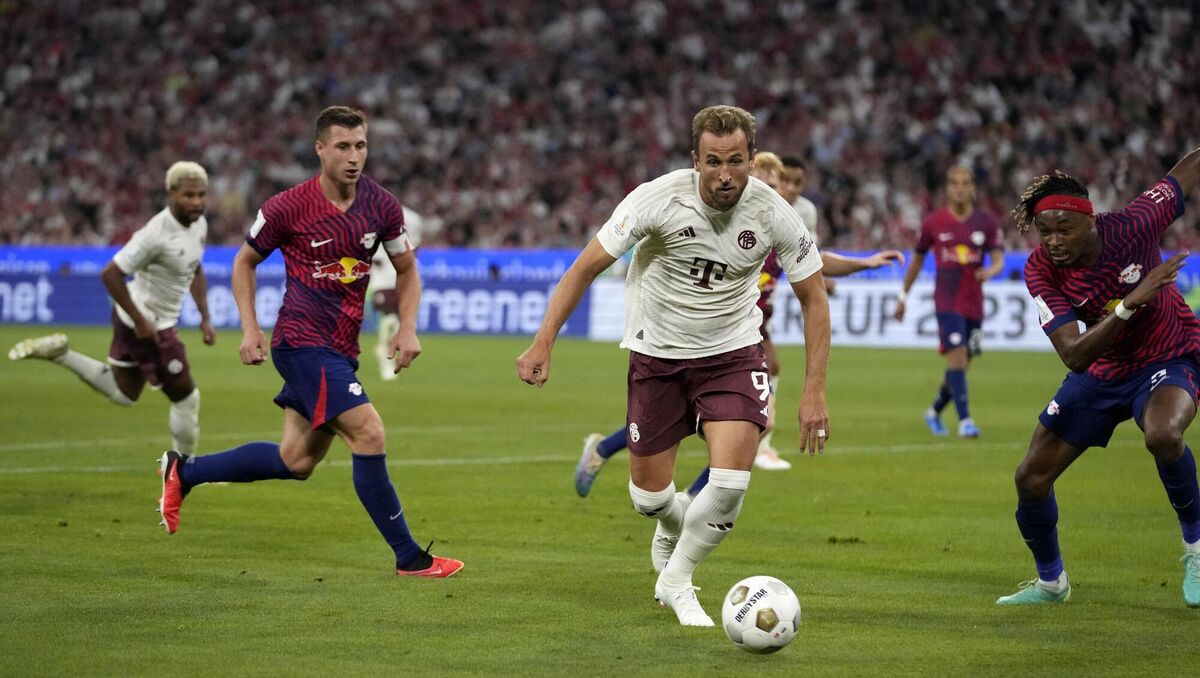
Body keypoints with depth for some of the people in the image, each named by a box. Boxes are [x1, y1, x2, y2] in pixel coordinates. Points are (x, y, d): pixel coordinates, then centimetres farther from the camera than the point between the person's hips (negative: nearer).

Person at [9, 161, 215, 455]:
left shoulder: (199, 223, -1)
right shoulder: (155, 234, -29)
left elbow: (195, 270, 17)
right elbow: (110, 275, -28)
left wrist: (205, 317, 11)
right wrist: (141, 321, -24)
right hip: (147, 325, -9)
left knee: (123, 394, 24)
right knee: (186, 399, 3)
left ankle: (58, 353, 21)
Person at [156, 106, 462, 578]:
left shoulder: (382, 206, 0)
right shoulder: (287, 208, -12)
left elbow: (406, 269, 13)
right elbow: (245, 261, 4)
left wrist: (408, 328, -2)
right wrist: (250, 329, -3)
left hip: (341, 348, 7)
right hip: (303, 341, -7)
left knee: (297, 461, 13)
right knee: (369, 435, -17)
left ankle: (184, 471, 32)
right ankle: (409, 557, -9)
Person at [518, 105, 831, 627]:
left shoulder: (773, 214, -17)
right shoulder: (658, 198, -21)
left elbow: (813, 298, -5)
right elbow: (586, 267, -13)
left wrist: (814, 391, -10)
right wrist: (543, 342, -21)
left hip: (732, 353, 0)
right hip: (657, 353, 0)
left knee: (730, 482, -18)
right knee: (649, 495, 4)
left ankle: (676, 581, 8)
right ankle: (673, 530, 44)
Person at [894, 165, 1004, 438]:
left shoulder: (987, 222, 3)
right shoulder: (933, 223, 0)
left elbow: (999, 259, -2)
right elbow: (917, 259, 11)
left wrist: (991, 271, -27)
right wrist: (903, 296, 15)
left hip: (974, 303, 3)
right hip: (947, 301, -3)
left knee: (962, 363, 9)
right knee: (957, 354, -19)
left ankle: (935, 411, 32)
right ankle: (965, 420, -20)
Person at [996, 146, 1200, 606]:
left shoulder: (1131, 227, -27)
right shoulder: (1041, 271, -22)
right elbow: (1074, 356, -32)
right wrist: (1130, 303, -44)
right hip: (1102, 373, 4)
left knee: (1162, 434, -38)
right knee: (1031, 479, 1)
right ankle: (1050, 581, 29)